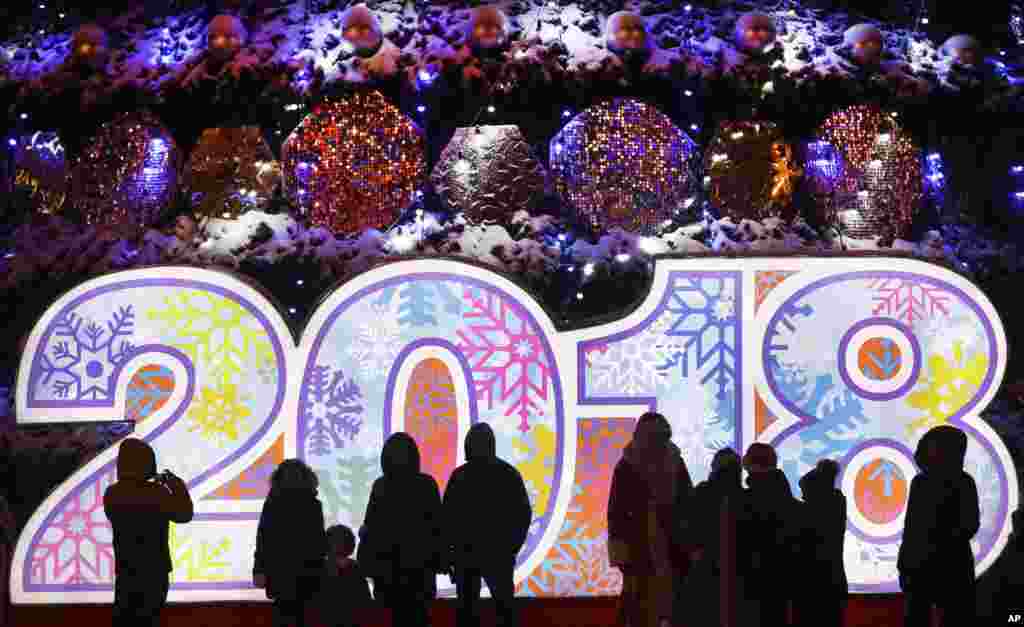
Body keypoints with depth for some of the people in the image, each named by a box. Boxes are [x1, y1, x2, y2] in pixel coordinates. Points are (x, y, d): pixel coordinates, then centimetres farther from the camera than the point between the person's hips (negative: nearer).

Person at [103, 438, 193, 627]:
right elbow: (184, 514, -4)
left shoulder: (112, 494, -3)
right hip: (154, 572, -4)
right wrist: (176, 484, 6)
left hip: (125, 572, 4)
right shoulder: (158, 493, -18)